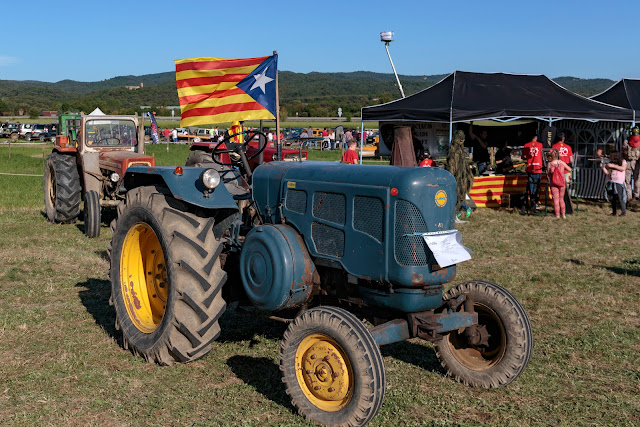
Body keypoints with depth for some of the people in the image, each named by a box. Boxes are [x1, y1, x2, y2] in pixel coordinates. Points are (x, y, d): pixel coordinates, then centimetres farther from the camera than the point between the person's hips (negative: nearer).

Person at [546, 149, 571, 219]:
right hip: (562, 184, 3)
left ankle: (557, 215, 1)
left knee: (556, 199, 3)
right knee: (561, 199, 16)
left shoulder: (549, 164, -9)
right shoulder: (562, 163, -3)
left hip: (553, 184, -3)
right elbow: (569, 170, 7)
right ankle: (563, 214, 16)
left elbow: (548, 174, -1)